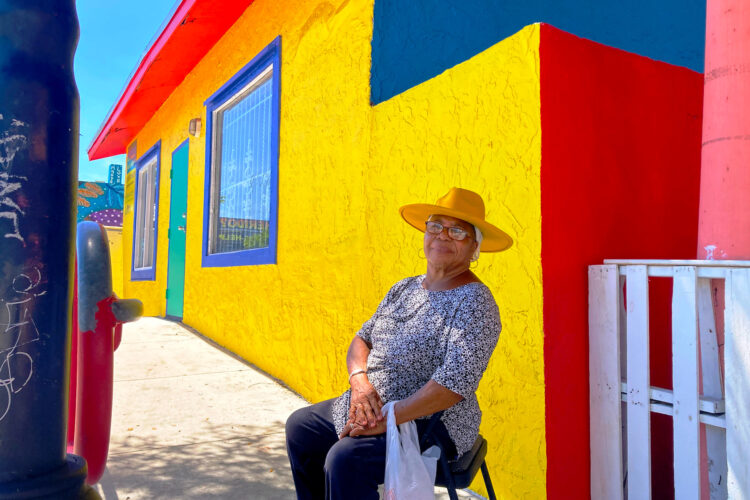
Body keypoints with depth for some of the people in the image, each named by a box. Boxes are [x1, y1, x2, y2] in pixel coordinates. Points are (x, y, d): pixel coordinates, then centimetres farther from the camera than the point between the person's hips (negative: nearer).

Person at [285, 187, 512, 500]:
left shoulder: (474, 302, -16)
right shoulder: (404, 289, 9)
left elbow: (456, 382, -26)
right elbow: (362, 338, 12)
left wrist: (387, 420, -25)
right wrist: (359, 380, -10)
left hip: (430, 424, -8)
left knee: (345, 459, -29)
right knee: (300, 426, 15)